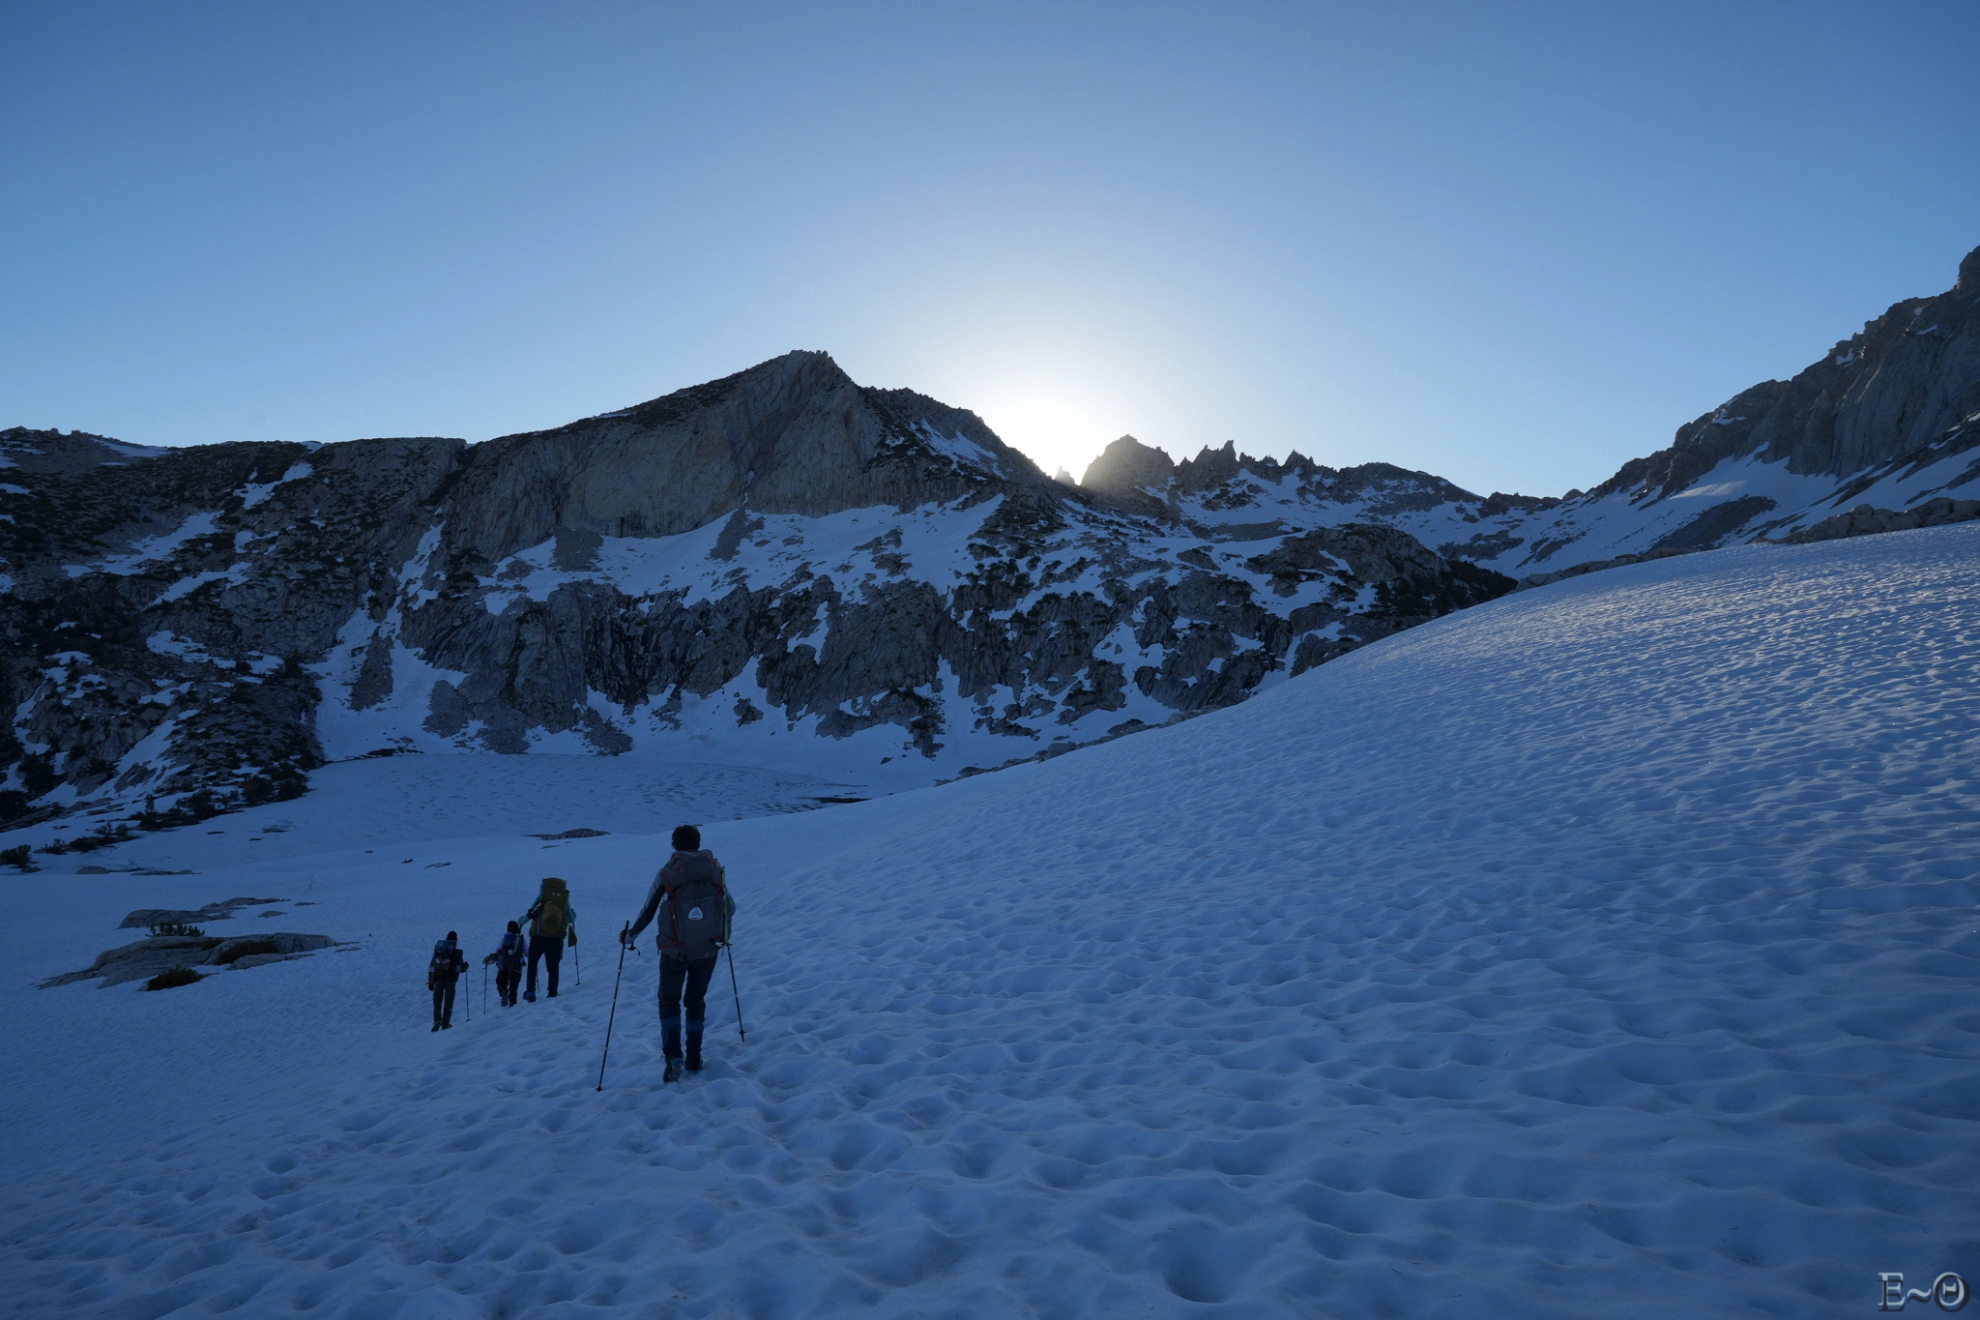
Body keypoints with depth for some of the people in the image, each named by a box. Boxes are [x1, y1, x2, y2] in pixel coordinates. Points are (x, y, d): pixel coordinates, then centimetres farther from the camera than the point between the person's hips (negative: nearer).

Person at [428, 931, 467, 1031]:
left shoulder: (438, 949, 4)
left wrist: (430, 982, 10)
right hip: (450, 981, -2)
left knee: (437, 1001, 16)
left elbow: (431, 967, 4)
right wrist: (465, 965, 21)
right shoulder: (457, 951, -4)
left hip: (438, 980, 2)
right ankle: (445, 1025, 7)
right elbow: (460, 968, -2)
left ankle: (437, 1020, -4)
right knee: (448, 1003, 8)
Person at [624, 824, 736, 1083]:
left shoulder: (667, 872, -4)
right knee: (696, 1001, 18)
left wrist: (630, 935, 15)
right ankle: (694, 1059, 17)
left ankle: (673, 1056, -4)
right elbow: (729, 909, 4)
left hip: (675, 949, -2)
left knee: (669, 1001, 13)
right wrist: (720, 924, 27)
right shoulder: (716, 869, 1)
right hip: (708, 948, 2)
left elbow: (649, 909, -1)